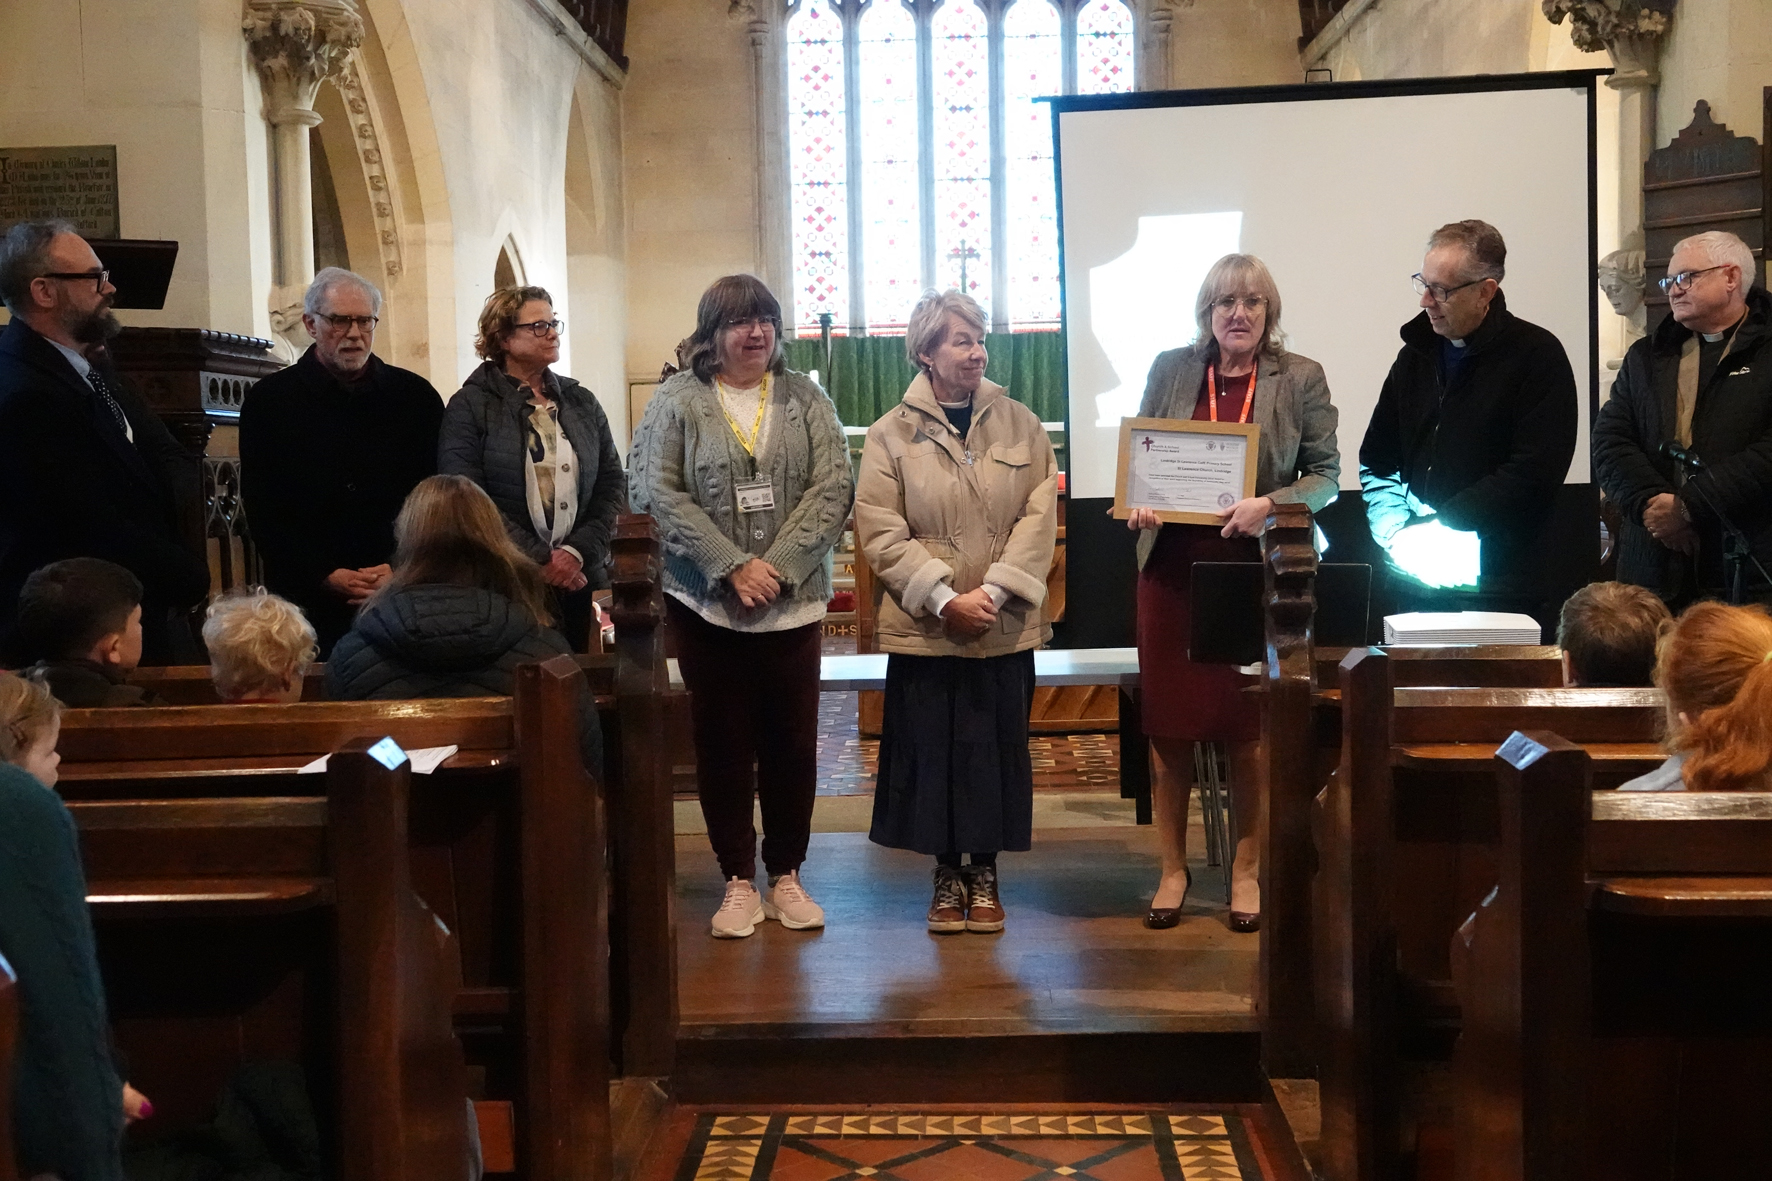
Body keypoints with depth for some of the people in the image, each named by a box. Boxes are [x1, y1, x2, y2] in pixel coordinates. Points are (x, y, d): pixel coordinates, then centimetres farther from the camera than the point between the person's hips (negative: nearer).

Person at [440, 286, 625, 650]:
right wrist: (540, 561, -14)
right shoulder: (470, 407, -1)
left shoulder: (582, 402, 13)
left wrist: (578, 552, -7)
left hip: (582, 579, 4)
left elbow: (613, 484, 8)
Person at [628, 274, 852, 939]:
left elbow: (833, 489, -2)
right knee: (722, 741, 5)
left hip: (793, 603, 1)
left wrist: (779, 566, -13)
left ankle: (786, 877, 20)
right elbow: (657, 493, -8)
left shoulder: (805, 399, 5)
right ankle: (738, 881, 16)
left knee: (793, 740, 6)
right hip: (706, 603, -1)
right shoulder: (677, 402, 0)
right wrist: (732, 567, -15)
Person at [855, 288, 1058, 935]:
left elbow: (1039, 518, -2)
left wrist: (994, 592, -14)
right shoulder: (891, 434, -1)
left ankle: (984, 873, 22)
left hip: (1005, 628, 1)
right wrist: (945, 599, -15)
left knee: (997, 747, 7)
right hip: (923, 628, -1)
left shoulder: (1020, 425, 4)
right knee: (931, 750, 5)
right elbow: (880, 532, -7)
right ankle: (947, 873, 21)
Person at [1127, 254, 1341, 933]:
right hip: (1173, 569, 2)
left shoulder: (1301, 379, 2)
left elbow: (1325, 474, 1)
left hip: (1255, 572, -2)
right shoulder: (1170, 370, 8)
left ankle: (1247, 870, 19)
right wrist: (1138, 502, -7)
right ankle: (1173, 869, 19)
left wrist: (1271, 504, -17)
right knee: (1168, 725, 6)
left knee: (1248, 729, 4)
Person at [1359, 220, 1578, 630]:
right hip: (1414, 581, 5)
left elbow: (1532, 473, -16)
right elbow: (1376, 461, 15)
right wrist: (1397, 533, -4)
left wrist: (1436, 529, -16)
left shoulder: (1538, 355, -5)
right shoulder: (1416, 355, 13)